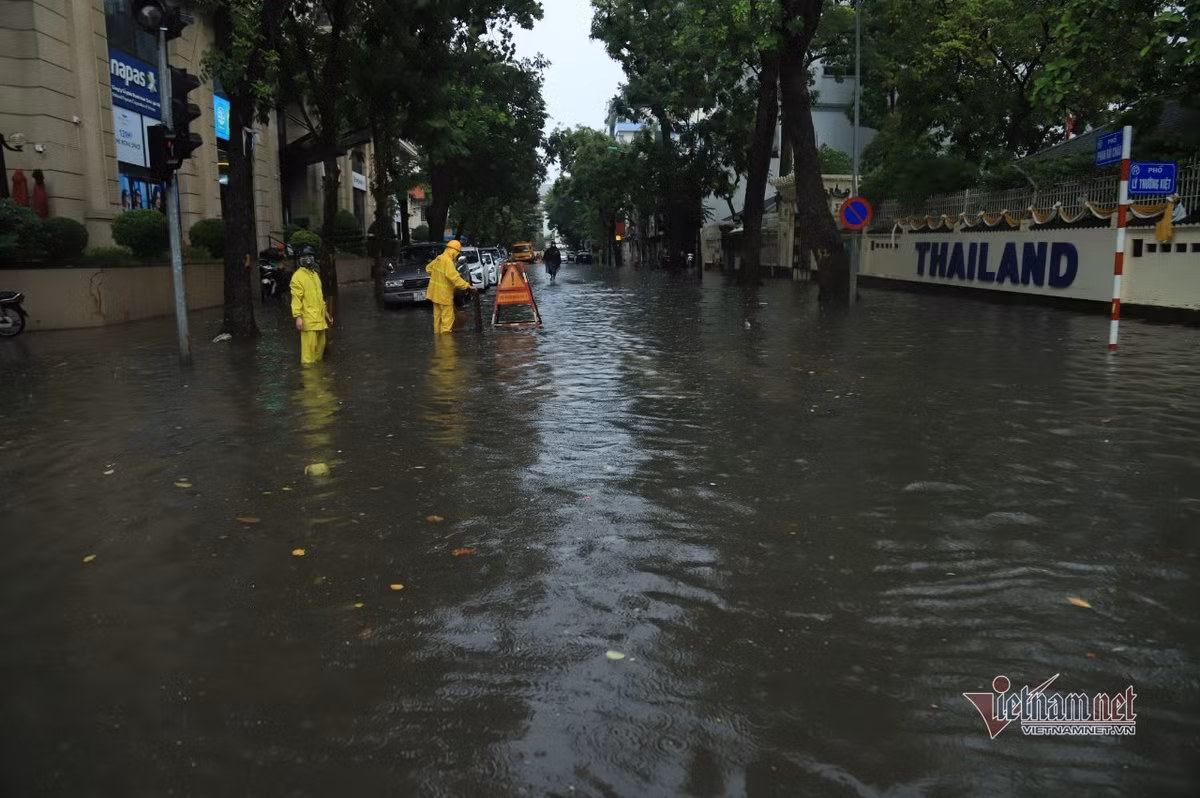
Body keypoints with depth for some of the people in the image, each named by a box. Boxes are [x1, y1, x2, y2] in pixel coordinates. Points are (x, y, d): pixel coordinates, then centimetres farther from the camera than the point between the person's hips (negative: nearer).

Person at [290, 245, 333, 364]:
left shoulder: (315, 274, 16)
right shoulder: (298, 276, -10)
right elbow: (296, 298, -14)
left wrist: (325, 312, 24)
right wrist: (298, 317, -20)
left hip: (319, 317, 8)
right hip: (308, 319, -8)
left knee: (320, 345, 15)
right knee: (309, 347, -10)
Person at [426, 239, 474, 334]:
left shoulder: (439, 258, 6)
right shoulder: (448, 262, -22)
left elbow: (428, 268, 21)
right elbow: (454, 277, -31)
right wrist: (467, 286, -31)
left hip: (435, 293, 10)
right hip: (444, 294, -10)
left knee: (438, 315, 18)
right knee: (448, 316, -4)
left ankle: (437, 333, 26)